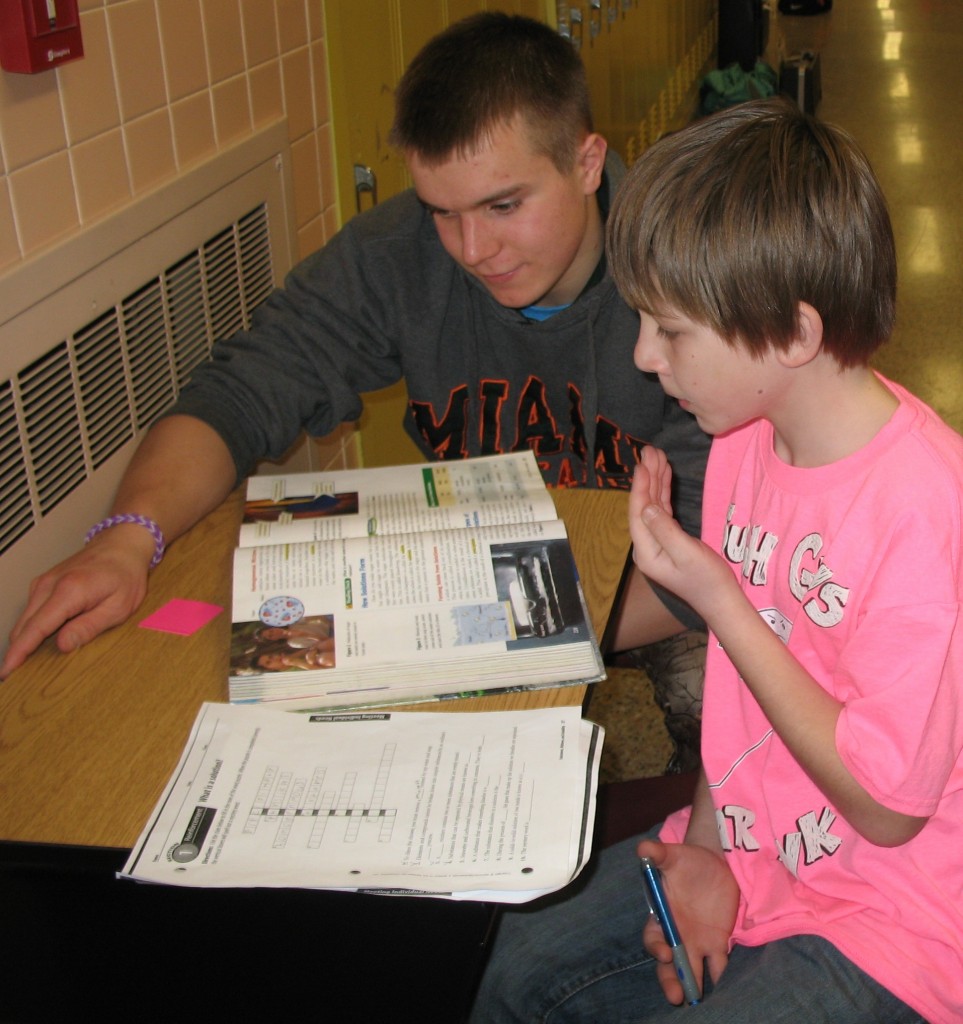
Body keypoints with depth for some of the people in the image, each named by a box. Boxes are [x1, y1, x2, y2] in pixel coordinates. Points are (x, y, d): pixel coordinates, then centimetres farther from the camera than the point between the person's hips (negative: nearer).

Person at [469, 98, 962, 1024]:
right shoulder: (747, 434, -4)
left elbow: (887, 806, -22)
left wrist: (715, 595, -23)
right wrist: (704, 845, -5)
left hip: (886, 922, -7)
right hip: (741, 856, 7)